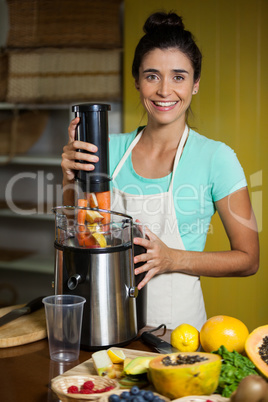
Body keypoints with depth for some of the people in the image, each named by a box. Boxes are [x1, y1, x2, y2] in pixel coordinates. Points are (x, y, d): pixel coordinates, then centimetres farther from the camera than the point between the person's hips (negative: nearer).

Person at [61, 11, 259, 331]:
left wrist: (173, 259, -15)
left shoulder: (216, 158, -7)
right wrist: (71, 179, -11)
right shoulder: (111, 149, 3)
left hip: (176, 322, -2)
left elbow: (248, 259, -2)